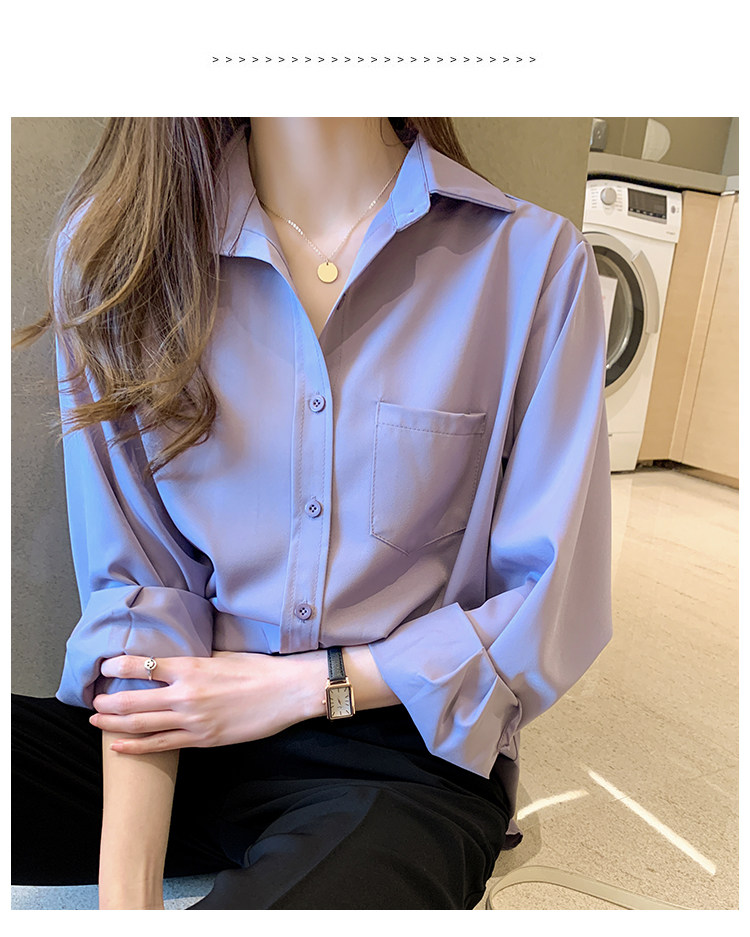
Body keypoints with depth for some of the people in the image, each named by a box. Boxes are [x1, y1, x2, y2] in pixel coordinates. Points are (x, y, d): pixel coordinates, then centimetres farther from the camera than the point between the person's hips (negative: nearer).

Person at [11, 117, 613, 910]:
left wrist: (305, 687, -9)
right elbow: (134, 585, -4)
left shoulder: (532, 259, -7)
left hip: (405, 745, -1)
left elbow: (554, 610, -5)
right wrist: (125, 889, -12)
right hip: (187, 726, 3)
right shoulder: (114, 242, 0)